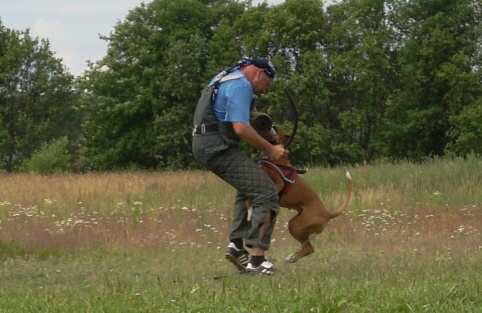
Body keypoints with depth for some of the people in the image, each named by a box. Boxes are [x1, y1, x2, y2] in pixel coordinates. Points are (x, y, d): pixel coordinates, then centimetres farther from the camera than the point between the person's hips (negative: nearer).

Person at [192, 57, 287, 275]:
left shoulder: (225, 78, 21)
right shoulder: (241, 86, -12)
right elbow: (241, 128, -22)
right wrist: (270, 150, -12)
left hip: (204, 144, 11)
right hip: (218, 147, -11)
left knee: (248, 187, 29)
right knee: (266, 193, -12)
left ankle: (236, 244, 18)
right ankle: (257, 259, -18)